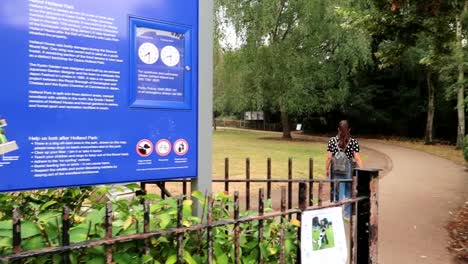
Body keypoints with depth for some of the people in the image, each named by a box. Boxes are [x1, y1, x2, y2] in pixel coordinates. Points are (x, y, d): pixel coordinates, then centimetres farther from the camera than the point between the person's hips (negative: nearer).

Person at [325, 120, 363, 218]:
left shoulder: (332, 140, -4)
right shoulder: (354, 141, -4)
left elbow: (329, 157, -4)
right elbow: (357, 158, -7)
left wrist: (327, 169, 7)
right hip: (349, 169, 0)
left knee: (337, 191, 6)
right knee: (349, 192, 15)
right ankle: (348, 214, 25)